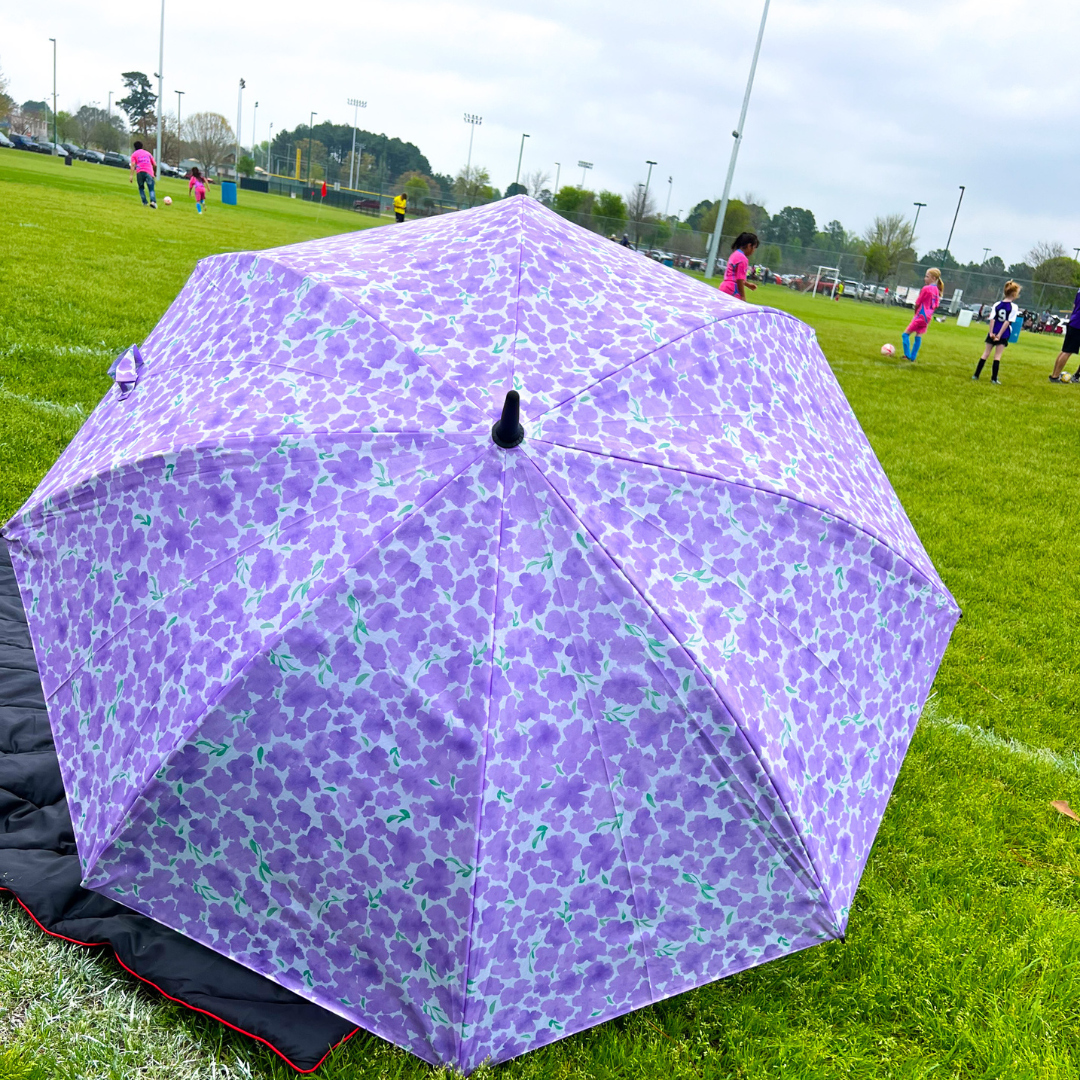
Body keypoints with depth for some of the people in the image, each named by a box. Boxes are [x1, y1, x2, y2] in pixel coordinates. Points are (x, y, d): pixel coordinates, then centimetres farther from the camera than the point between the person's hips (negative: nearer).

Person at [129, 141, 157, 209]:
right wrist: (154, 173, 32)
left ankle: (144, 202, 0)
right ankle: (153, 201, -31)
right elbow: (155, 165, 18)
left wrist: (131, 175, -6)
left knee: (141, 188, 17)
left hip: (139, 172, 0)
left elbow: (133, 165, 0)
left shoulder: (134, 154, 16)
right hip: (149, 172, 0)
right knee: (151, 189, -3)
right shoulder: (148, 153, 24)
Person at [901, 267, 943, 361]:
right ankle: (913, 358, 14)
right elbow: (936, 305, 13)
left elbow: (917, 303, -11)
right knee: (918, 336, 12)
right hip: (928, 316, 9)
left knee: (905, 334, -5)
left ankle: (908, 355, -10)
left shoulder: (926, 288, -15)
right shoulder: (937, 290, 10)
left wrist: (915, 312, 6)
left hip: (921, 315, -9)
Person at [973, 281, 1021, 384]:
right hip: (1004, 334, -3)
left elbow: (992, 319, -3)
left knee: (986, 353, 9)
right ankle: (994, 378, 2)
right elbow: (1008, 322, -12)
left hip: (993, 333, 3)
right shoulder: (1014, 307, -7)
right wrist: (999, 335, -13)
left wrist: (991, 332, -7)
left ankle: (976, 375, 7)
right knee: (997, 356, 2)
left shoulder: (997, 304, 5)